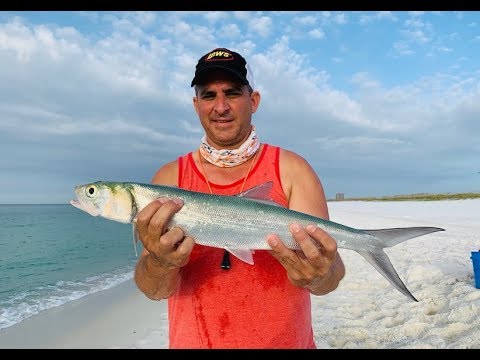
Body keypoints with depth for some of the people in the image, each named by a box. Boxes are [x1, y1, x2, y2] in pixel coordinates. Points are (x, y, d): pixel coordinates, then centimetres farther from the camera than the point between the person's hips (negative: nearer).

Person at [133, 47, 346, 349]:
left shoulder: (291, 169, -10)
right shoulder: (170, 177, -7)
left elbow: (332, 276, -15)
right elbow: (155, 290, -12)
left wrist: (319, 275, -36)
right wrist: (160, 263, -32)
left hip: (289, 340, 0)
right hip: (192, 340, 1)